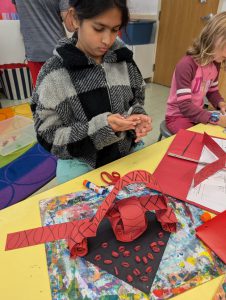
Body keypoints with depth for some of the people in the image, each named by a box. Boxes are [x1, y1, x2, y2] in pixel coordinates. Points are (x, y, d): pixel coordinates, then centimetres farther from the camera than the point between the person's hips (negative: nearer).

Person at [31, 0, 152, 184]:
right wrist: (101, 126, -26)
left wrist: (137, 116, -14)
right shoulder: (54, 74, -15)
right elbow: (49, 136, -14)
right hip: (81, 166, -3)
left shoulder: (124, 60, -4)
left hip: (128, 154, 4)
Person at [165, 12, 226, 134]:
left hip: (198, 114, 7)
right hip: (178, 116, -7)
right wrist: (216, 119, -33)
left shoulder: (215, 64, 1)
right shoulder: (186, 65, -24)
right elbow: (185, 106, -29)